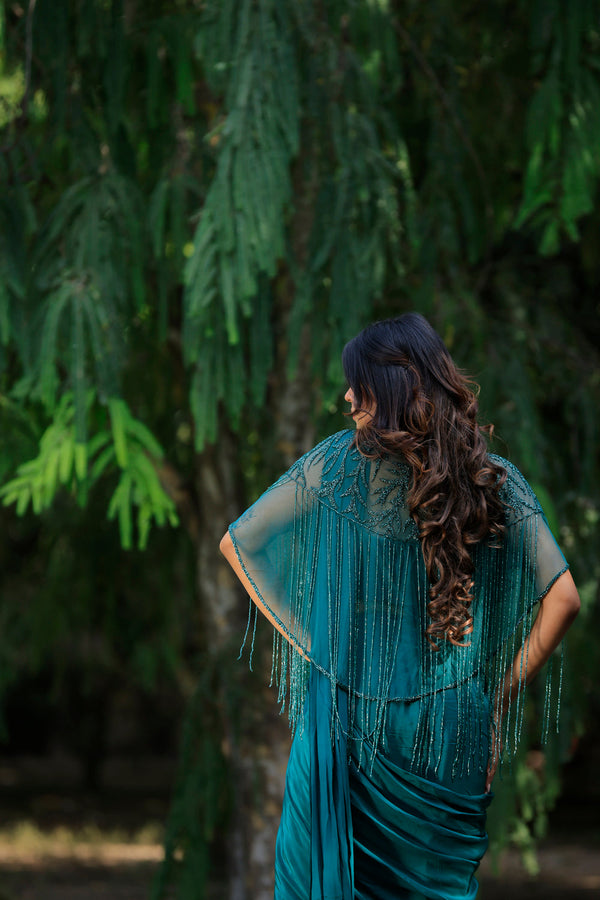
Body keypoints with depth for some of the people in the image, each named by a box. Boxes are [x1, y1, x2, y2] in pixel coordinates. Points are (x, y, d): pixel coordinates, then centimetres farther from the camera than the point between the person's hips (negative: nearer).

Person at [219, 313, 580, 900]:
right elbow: (562, 599, -9)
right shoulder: (495, 481, -4)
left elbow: (235, 543, 0)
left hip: (347, 714, -1)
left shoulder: (337, 465, -6)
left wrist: (305, 638, 5)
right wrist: (502, 692, 1)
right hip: (451, 731, 1)